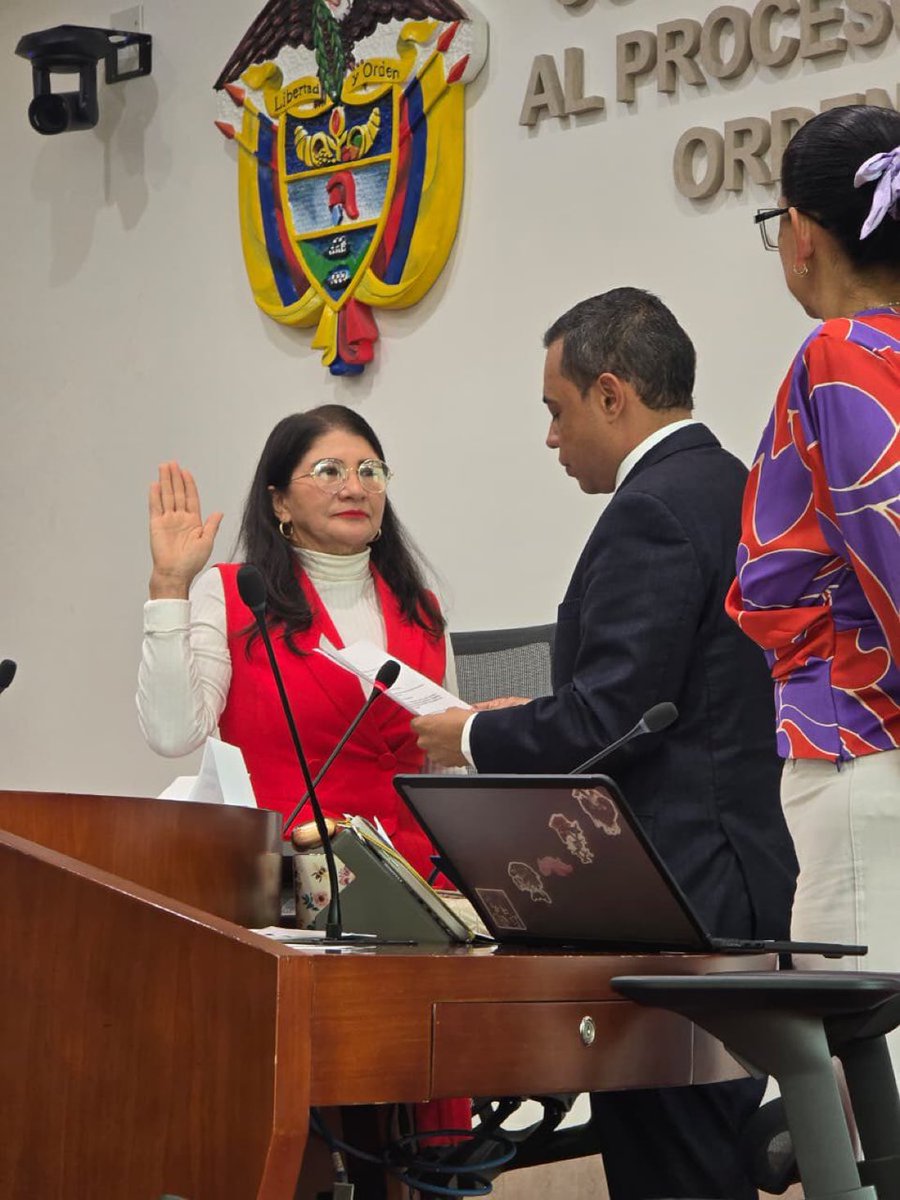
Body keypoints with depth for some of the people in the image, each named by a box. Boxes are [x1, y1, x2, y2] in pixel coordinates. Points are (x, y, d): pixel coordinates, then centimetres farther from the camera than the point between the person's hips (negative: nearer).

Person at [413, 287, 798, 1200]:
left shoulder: (652, 514, -15)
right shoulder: (738, 492, 15)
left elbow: (604, 720, -20)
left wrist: (474, 738, -4)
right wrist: (533, 722, 17)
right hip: (736, 879, 10)